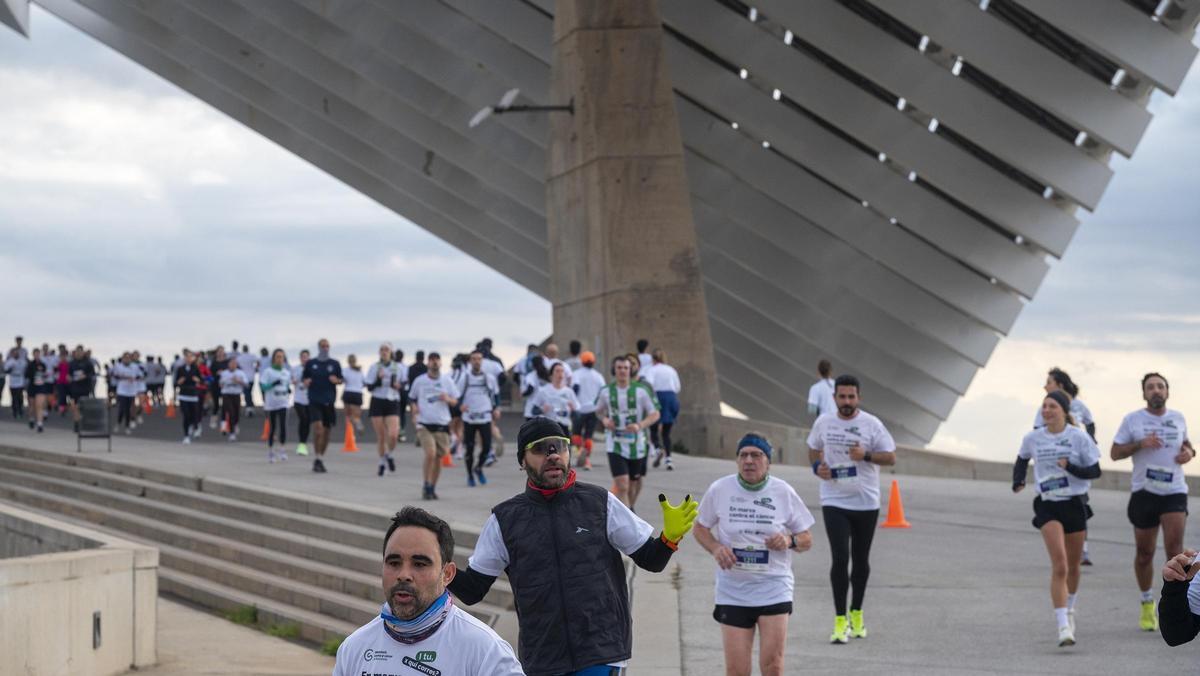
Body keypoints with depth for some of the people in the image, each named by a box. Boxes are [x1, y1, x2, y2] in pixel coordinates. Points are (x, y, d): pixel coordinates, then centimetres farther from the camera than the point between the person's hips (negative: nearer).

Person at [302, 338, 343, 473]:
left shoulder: (335, 364, 8)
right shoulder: (310, 363, 7)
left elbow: (341, 380, 11)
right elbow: (305, 379, 13)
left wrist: (336, 380, -11)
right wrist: (306, 382, -9)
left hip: (329, 401, 2)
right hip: (314, 400, -2)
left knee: (327, 431, 8)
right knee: (318, 428, -18)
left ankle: (321, 458, 24)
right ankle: (318, 459, -15)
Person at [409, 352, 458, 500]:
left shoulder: (447, 380, 5)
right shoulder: (419, 381, 3)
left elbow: (455, 401, 10)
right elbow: (412, 398, 16)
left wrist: (447, 399, -12)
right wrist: (414, 408, -4)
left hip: (442, 424, 2)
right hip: (424, 424, -2)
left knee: (438, 457, 6)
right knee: (430, 453, -19)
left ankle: (433, 487, 22)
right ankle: (426, 486, -5)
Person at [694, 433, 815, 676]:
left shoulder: (784, 492, -1)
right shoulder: (719, 490, -2)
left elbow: (807, 539, 7)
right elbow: (700, 528, 11)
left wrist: (789, 541, -16)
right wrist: (716, 548, -9)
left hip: (774, 589, 0)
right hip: (732, 591, 0)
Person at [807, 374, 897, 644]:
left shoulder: (871, 424, -4)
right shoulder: (823, 423, 3)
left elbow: (891, 457, -3)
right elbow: (813, 448, 19)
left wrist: (866, 455, -20)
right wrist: (817, 466, -2)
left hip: (866, 502, 0)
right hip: (834, 502, 0)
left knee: (861, 560, 11)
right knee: (840, 558, -11)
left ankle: (857, 614, 28)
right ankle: (840, 620, -6)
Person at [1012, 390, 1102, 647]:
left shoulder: (1079, 437, -6)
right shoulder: (1032, 438, 0)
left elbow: (1095, 470, -5)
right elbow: (1022, 459, 21)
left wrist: (1071, 468, -22)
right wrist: (1018, 480, 3)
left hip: (1075, 503, 1)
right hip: (1047, 505, -1)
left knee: (1072, 565, 14)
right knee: (1059, 566, -16)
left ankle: (1069, 610, 43)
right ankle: (1063, 627, -20)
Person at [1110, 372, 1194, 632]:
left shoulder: (1178, 418, 10)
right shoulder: (1132, 420, 2)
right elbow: (1115, 453, 0)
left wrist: (1189, 452, 4)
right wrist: (1139, 444, -16)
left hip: (1174, 491, 1)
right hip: (1143, 493, -1)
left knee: (1174, 546, -16)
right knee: (1144, 553, 6)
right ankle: (1147, 605, 26)